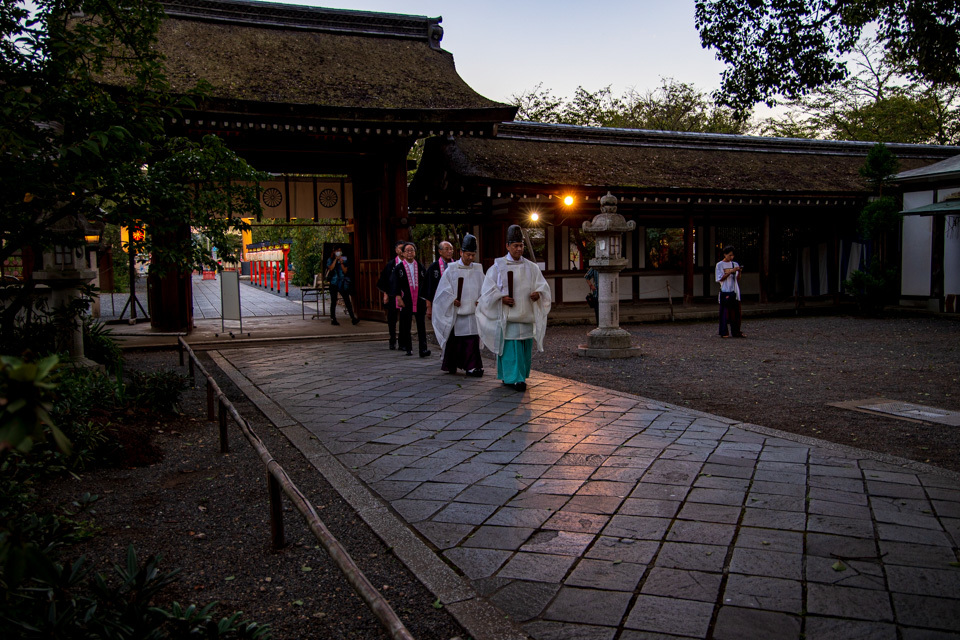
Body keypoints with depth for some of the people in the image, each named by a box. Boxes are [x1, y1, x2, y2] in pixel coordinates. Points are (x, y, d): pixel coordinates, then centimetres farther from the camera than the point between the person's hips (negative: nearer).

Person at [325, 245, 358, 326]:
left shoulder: (344, 260, 11)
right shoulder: (330, 260, 6)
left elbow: (345, 271, 3)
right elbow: (331, 268, -12)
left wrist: (341, 263, -8)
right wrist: (336, 259, -10)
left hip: (342, 283, 1)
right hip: (333, 283, -1)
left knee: (347, 300, -7)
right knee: (333, 301, 3)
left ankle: (353, 318, -11)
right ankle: (333, 319, 11)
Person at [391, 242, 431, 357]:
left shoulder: (420, 267, 10)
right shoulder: (399, 268, 2)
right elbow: (395, 284, -1)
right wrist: (399, 298, -10)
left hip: (419, 300, 1)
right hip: (406, 301, -1)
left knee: (421, 325, -5)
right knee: (406, 326, 5)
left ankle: (423, 349, -9)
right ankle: (408, 348, 19)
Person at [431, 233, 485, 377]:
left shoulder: (478, 269, 8)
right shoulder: (451, 270, 0)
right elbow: (444, 289, -1)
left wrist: (481, 300, -3)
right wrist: (452, 300, -13)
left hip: (472, 310, 2)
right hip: (455, 311, -2)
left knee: (472, 339, -4)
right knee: (454, 339, 5)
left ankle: (472, 367, 0)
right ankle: (450, 365, 20)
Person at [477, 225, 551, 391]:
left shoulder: (531, 267, 9)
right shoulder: (498, 267, 0)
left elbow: (543, 285, 8)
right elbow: (488, 289, 0)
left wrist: (538, 293, -13)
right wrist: (502, 298, -15)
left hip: (526, 314, 4)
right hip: (507, 315, -4)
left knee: (525, 347, 8)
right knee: (511, 347, -9)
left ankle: (521, 376, 22)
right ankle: (514, 378, -7)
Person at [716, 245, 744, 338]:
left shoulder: (735, 264, 13)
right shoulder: (720, 265, 0)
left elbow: (737, 279, 13)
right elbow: (720, 279, -7)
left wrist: (739, 272, -7)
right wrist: (731, 271, -15)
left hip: (734, 291, 4)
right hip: (725, 291, -4)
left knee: (736, 312, 3)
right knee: (725, 312, -4)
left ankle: (736, 331, 10)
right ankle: (723, 333, 2)